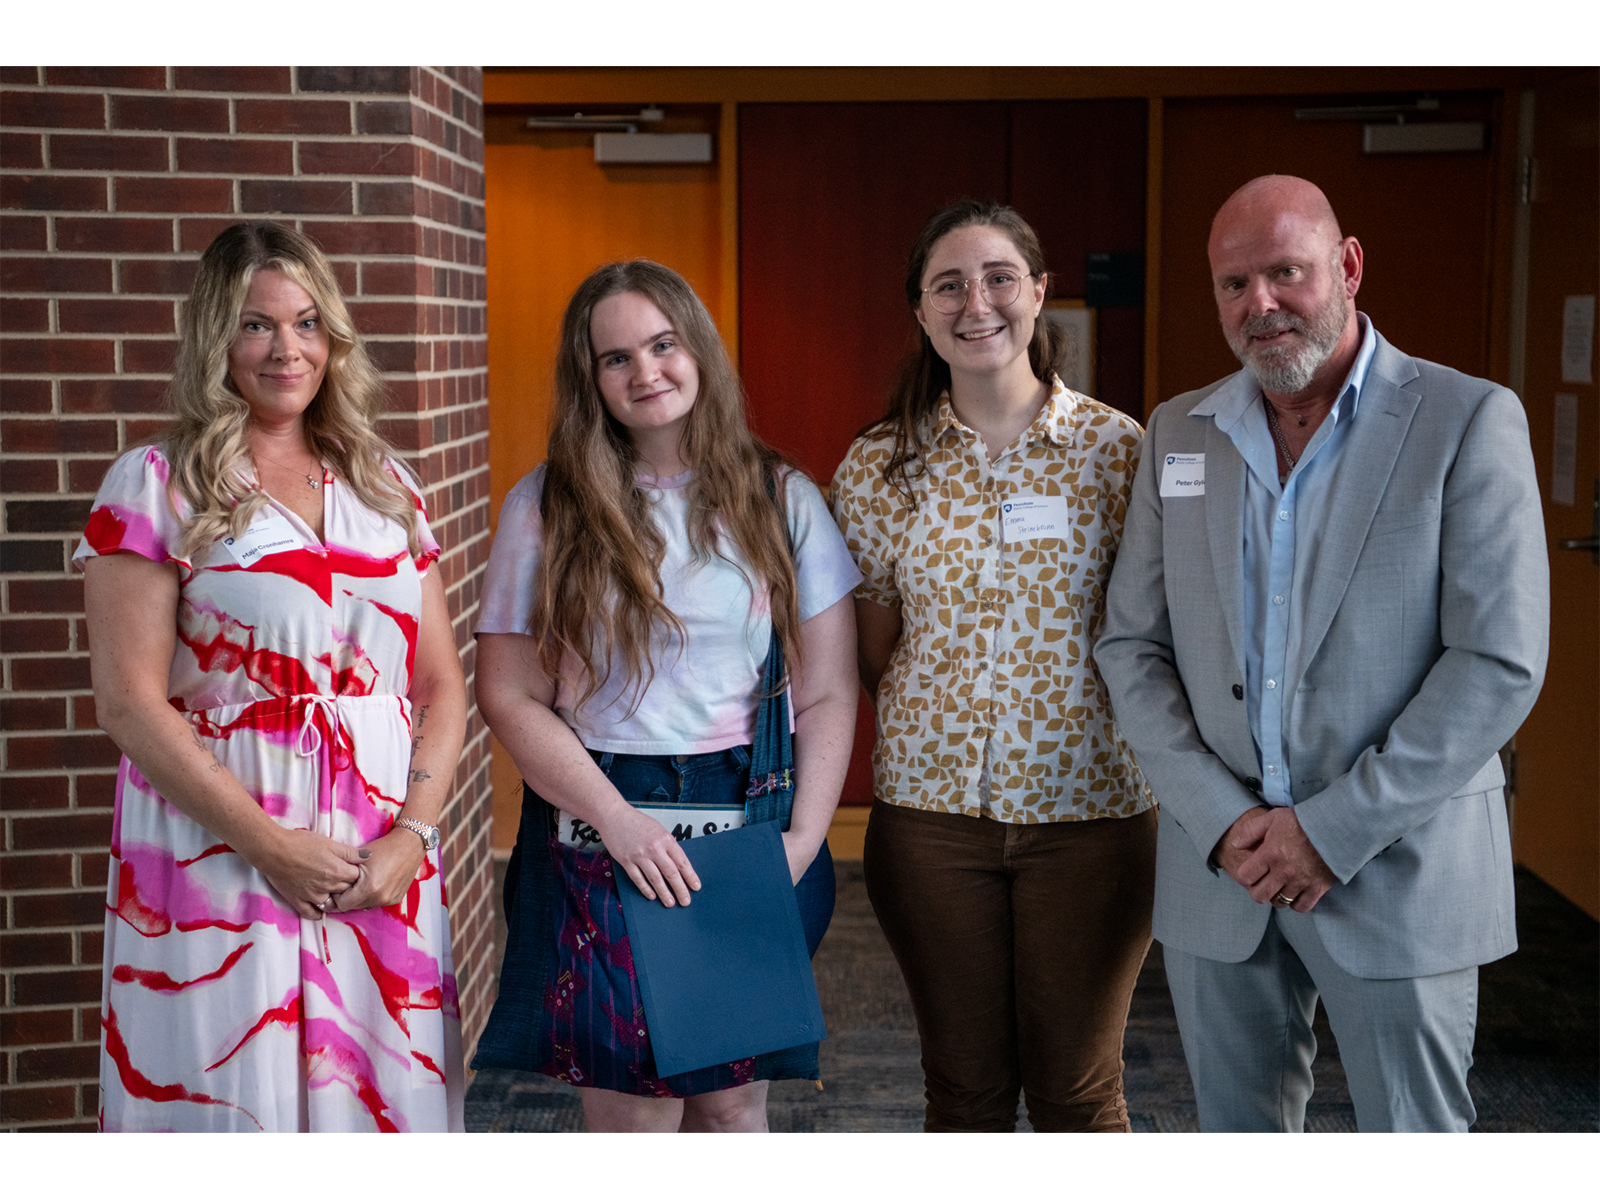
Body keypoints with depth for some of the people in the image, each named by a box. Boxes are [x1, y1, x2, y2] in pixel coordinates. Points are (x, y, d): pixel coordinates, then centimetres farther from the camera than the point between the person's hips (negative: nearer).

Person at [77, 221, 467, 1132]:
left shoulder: (386, 485, 12)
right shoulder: (157, 485, -1)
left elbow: (441, 686, 10)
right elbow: (129, 700, -9)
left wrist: (411, 834, -5)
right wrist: (271, 844, -14)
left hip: (386, 874, 4)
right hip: (221, 860, -3)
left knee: (383, 1103, 8)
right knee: (231, 1105, 1)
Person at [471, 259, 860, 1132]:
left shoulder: (782, 501, 4)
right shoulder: (544, 507, 2)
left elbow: (828, 694, 3)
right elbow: (509, 696, -2)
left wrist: (804, 837, -8)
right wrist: (617, 819, -12)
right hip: (599, 833, -1)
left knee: (732, 1101, 8)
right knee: (633, 1110, -1)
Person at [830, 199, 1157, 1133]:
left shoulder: (1118, 448, -3)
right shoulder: (879, 466, 1)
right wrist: (929, 709, -2)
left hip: (1088, 805, -1)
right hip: (932, 807, 2)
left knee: (1078, 1090, 9)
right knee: (963, 1084, 13)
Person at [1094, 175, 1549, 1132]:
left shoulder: (1468, 419, -6)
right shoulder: (1180, 433, 7)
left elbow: (1499, 663, -12)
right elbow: (1131, 647, 5)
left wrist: (1332, 830, -14)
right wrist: (1222, 821, -8)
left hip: (1396, 866, -3)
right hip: (1218, 865, 4)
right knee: (1238, 1136, 15)